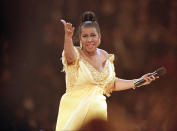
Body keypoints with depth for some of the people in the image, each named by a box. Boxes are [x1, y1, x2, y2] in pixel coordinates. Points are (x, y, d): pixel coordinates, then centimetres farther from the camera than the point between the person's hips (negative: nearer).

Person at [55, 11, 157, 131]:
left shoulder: (106, 57, 8)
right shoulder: (76, 54, -9)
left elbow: (112, 84, 17)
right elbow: (70, 57, -34)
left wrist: (139, 82, 12)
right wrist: (68, 37, -54)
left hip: (99, 108, 5)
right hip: (75, 110, -5)